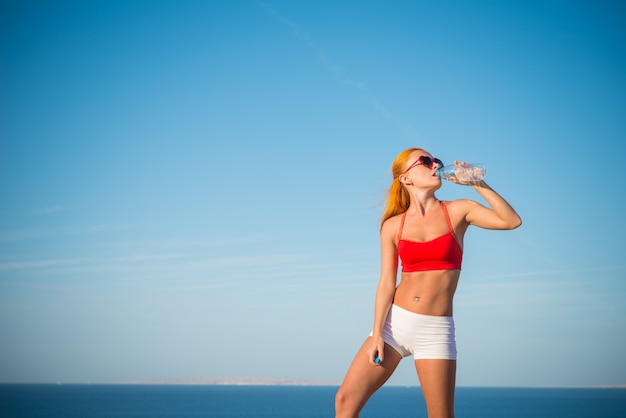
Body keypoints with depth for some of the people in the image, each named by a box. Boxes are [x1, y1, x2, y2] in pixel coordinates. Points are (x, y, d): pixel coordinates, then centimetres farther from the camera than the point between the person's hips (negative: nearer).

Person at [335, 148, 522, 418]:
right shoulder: (393, 226, 5)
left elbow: (512, 221, -9)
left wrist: (476, 183, -8)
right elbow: (386, 283, 2)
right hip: (395, 321, 2)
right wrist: (377, 333, -6)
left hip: (436, 329, -1)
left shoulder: (457, 212, 3)